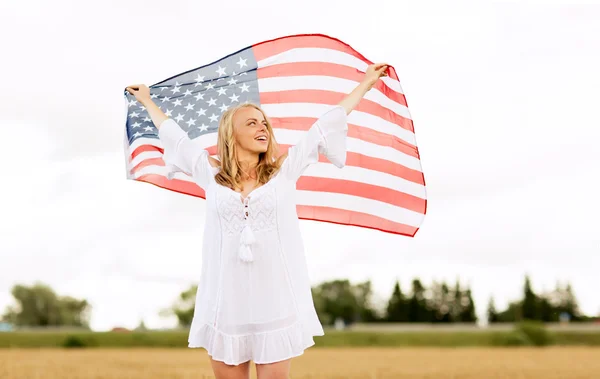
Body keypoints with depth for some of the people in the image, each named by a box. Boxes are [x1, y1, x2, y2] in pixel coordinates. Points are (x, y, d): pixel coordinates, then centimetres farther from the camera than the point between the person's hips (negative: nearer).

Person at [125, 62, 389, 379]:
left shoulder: (284, 170, 6)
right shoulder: (211, 175, 7)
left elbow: (326, 125, 12)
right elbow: (174, 136, 22)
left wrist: (365, 83, 19)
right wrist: (147, 102, 35)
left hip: (276, 303, -1)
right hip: (226, 304, 1)